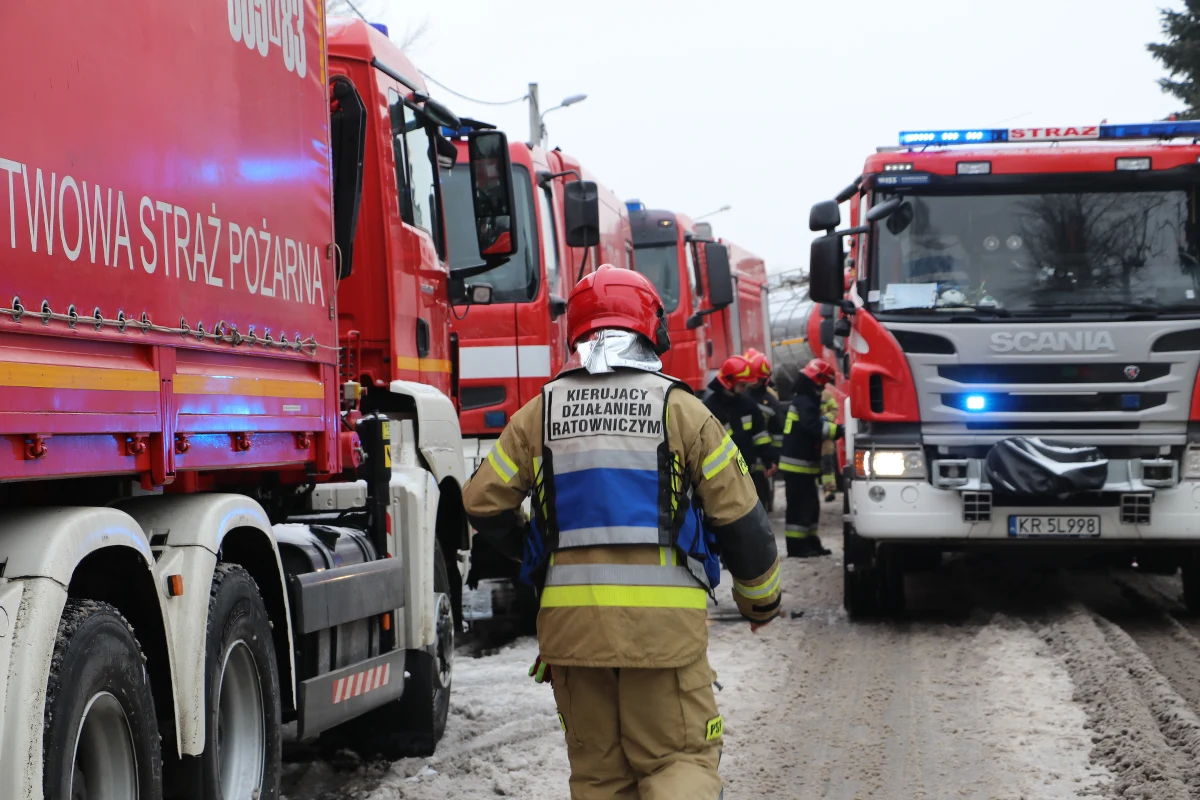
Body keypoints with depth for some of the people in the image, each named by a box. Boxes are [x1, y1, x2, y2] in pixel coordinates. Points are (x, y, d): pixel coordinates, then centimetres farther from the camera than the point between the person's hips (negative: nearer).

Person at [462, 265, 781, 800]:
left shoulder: (540, 413, 8)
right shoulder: (680, 409, 1)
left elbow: (484, 504, 9)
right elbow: (740, 518, 2)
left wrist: (534, 552, 29)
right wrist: (760, 599, 18)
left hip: (571, 619, 3)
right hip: (664, 622, -2)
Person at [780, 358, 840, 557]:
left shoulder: (804, 399, 19)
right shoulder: (804, 401, -16)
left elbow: (812, 427, 20)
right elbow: (813, 427, -30)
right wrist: (837, 430, -32)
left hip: (804, 463, 10)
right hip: (797, 464, -10)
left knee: (810, 505, 14)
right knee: (799, 506, -8)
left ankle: (810, 543, 20)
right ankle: (796, 546, -6)